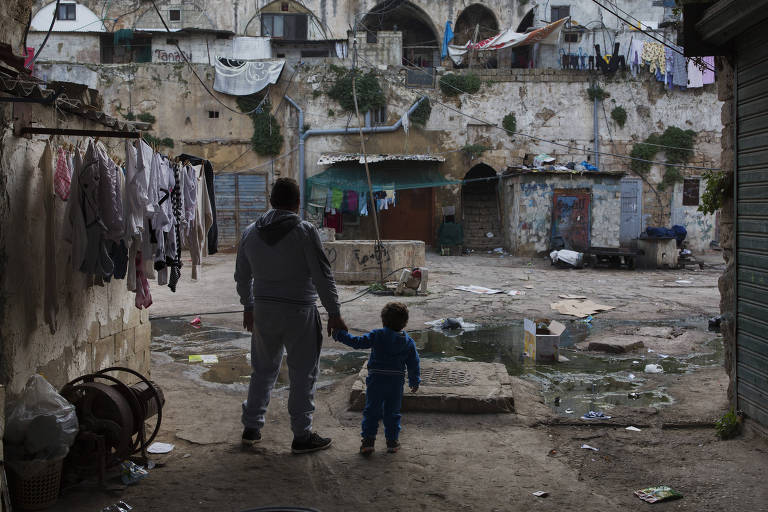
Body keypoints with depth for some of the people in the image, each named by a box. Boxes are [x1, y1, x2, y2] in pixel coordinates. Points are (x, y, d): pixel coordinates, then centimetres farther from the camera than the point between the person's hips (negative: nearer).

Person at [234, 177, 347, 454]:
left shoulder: (251, 233, 4)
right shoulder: (305, 231, -12)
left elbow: (242, 276, 14)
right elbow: (322, 276, -12)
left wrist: (248, 307, 27)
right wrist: (334, 313, -5)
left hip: (263, 310, 5)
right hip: (298, 312, -5)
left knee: (263, 369, 18)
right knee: (303, 374, 5)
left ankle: (251, 428, 25)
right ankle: (302, 436, 10)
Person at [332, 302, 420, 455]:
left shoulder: (376, 336, -8)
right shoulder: (409, 342, 2)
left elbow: (357, 342, -10)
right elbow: (413, 364, 7)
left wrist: (340, 335, 1)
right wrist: (414, 382, 19)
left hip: (376, 381, -2)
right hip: (396, 382, 2)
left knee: (371, 411, 6)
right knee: (392, 413, 13)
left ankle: (368, 441, 3)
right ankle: (392, 441, 17)